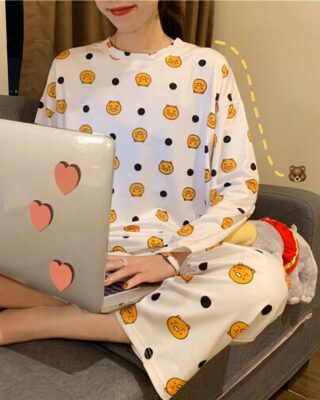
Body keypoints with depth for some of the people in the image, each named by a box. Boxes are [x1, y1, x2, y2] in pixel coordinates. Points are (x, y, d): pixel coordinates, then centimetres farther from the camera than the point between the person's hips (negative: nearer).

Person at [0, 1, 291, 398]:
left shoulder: (209, 68, 1)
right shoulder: (68, 66, 7)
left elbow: (242, 185, -2)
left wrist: (174, 257, -16)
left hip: (182, 251, 0)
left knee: (264, 280, -32)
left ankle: (33, 322, -22)